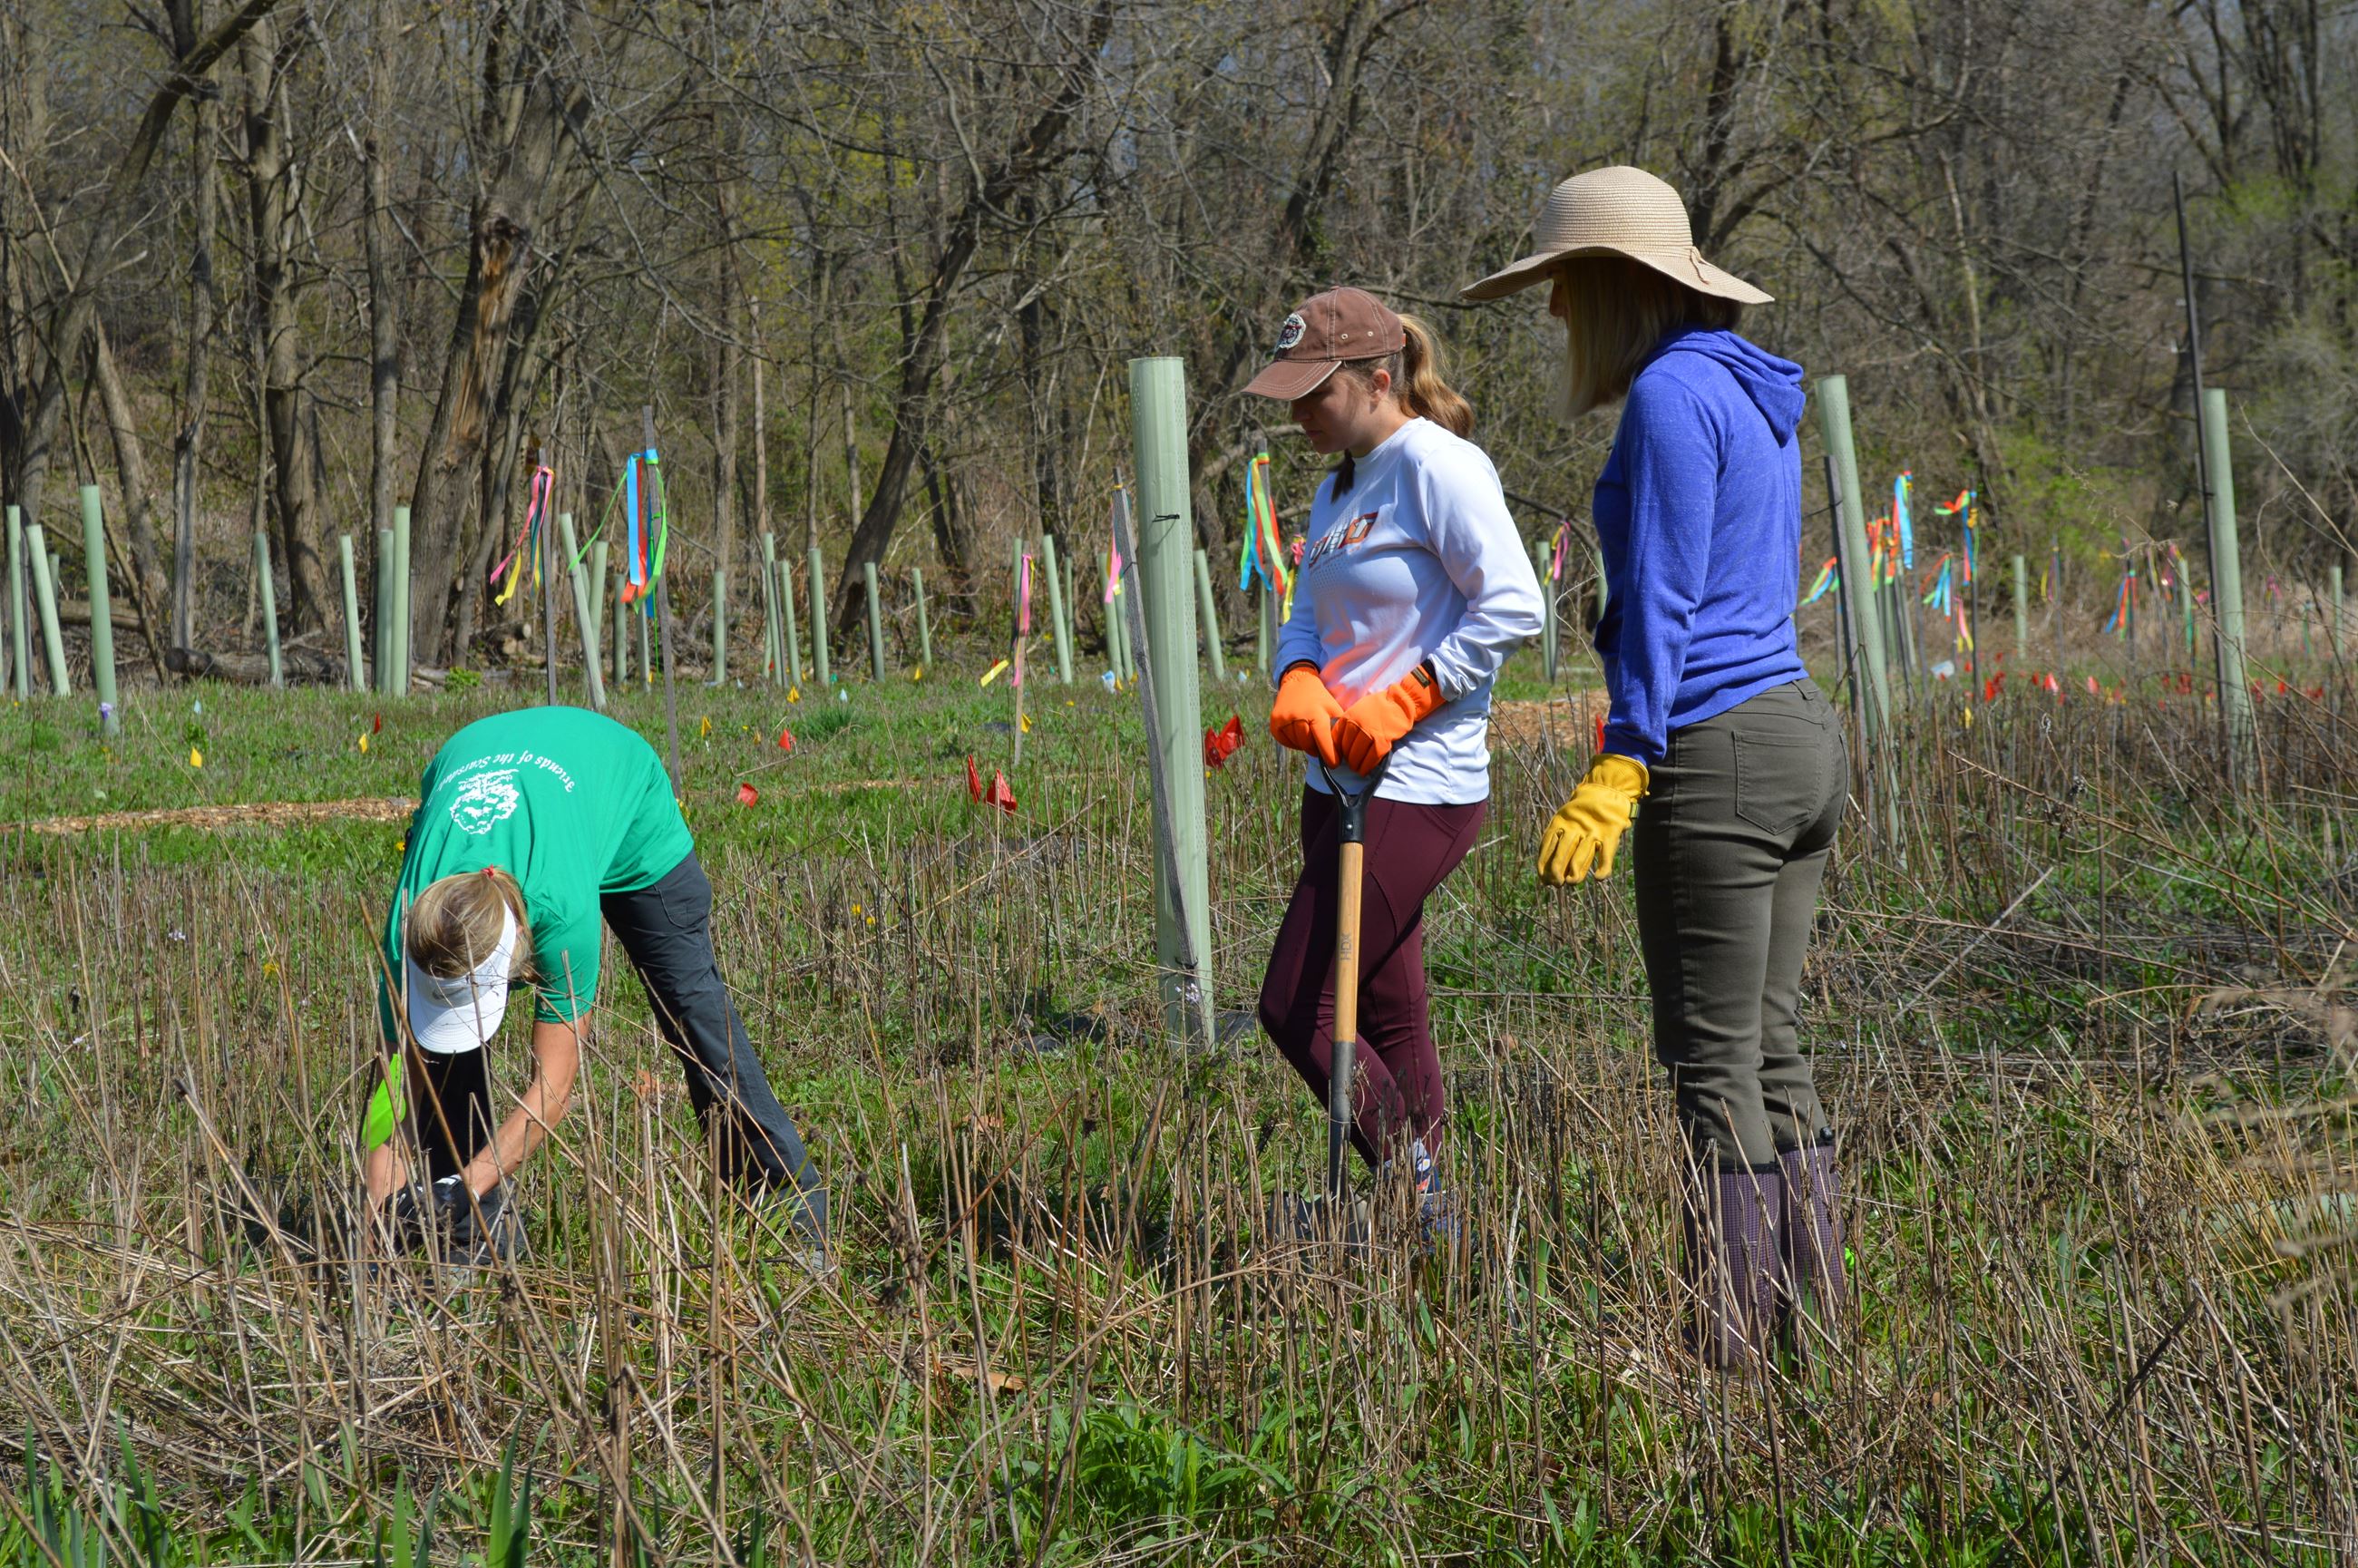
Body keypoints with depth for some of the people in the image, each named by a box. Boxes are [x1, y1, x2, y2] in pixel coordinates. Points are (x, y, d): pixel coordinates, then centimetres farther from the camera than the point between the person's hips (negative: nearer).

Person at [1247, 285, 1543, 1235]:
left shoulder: (1436, 465, -12)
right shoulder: (1340, 485, 16)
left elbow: (1513, 607, -18)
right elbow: (1309, 615, 15)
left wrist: (1396, 705, -18)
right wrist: (1299, 688, -8)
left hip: (1414, 792, -9)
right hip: (1343, 785, 9)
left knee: (1295, 1011, -8)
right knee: (1387, 1016, 11)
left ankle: (1416, 1197, 2)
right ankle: (1433, 1229, 17)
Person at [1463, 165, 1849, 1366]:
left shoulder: (1671, 392, -12)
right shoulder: (1750, 393, 16)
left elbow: (1661, 595, -18)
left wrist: (1620, 768, -21)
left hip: (1716, 755, -10)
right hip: (1799, 734, 10)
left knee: (1713, 1065, -3)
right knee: (1767, 1049, 13)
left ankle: (1733, 1344, 1)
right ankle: (1812, 1316, 17)